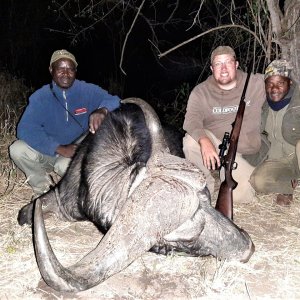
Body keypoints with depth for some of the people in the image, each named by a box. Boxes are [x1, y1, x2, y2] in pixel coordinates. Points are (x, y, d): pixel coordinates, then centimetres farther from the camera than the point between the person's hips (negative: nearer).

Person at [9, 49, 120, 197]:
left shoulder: (88, 91, -10)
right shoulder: (40, 97, -12)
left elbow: (114, 101, -19)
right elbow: (25, 129, -22)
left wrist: (102, 110, -44)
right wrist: (59, 148, -32)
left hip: (78, 152, -1)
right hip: (49, 152, 2)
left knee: (65, 165, -35)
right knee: (17, 150, -23)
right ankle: (43, 187, 2)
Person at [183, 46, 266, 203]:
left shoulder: (256, 83, -2)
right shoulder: (200, 92, -6)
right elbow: (191, 121, -21)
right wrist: (204, 141, -40)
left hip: (246, 153, 0)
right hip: (214, 143, 0)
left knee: (242, 196, -18)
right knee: (191, 141, -31)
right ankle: (206, 185, -5)